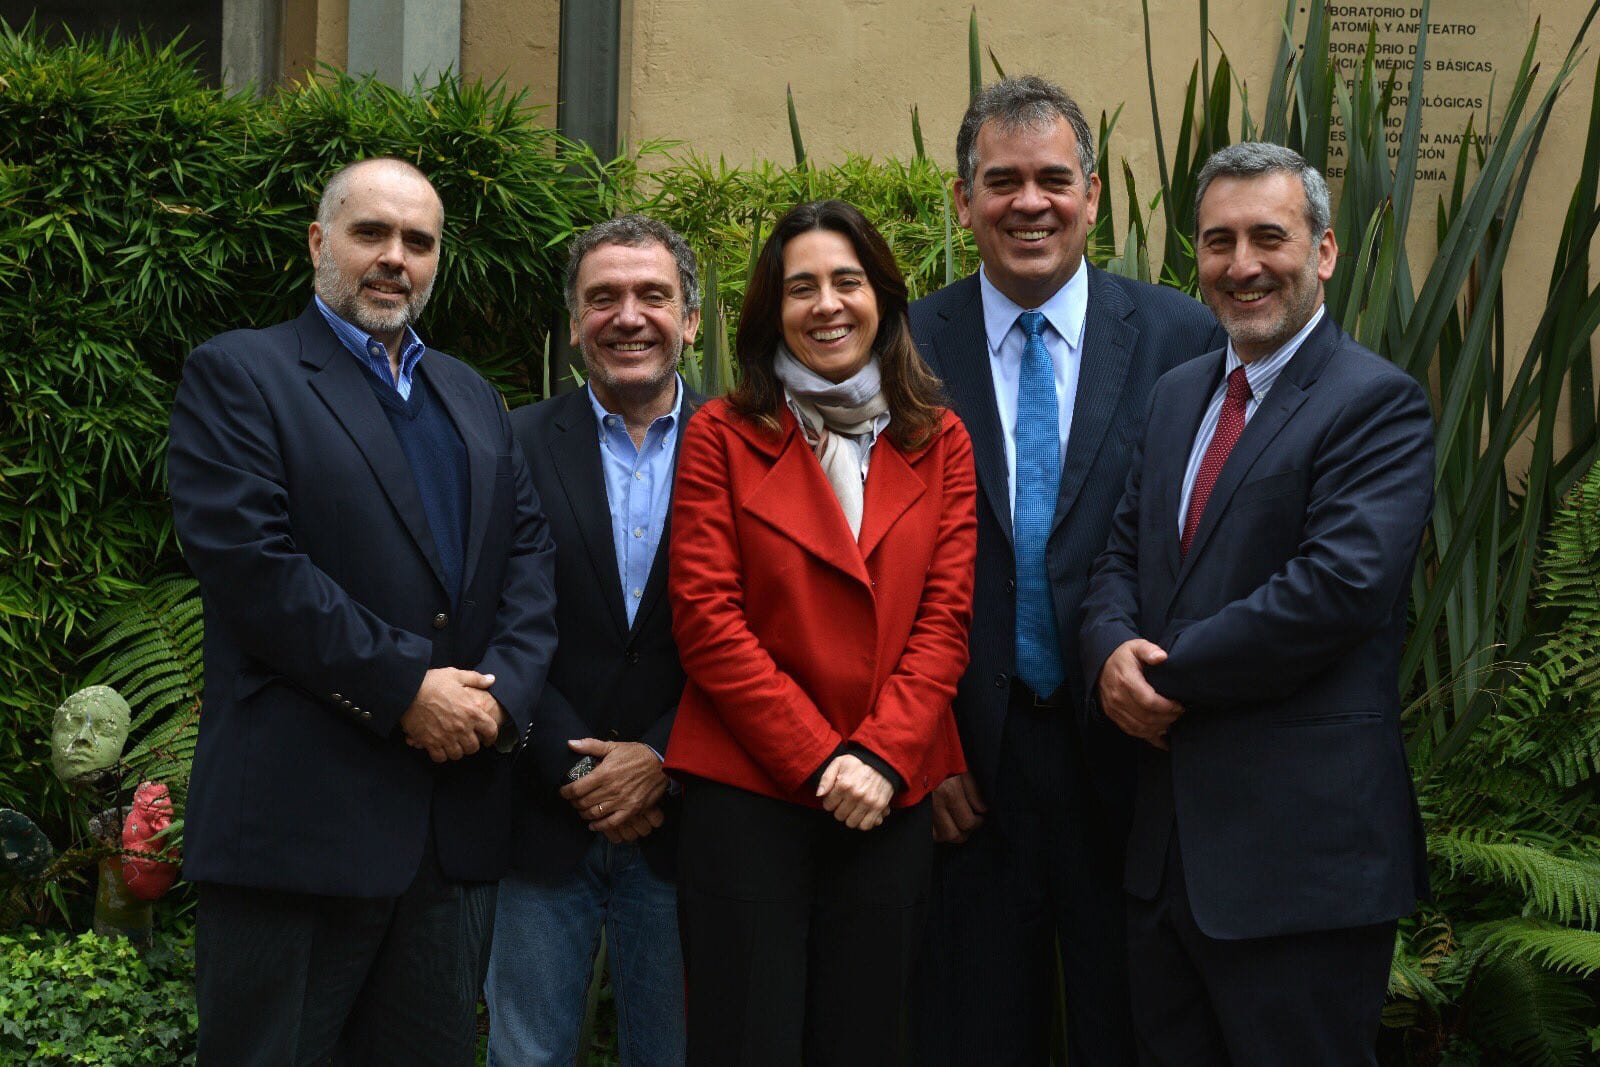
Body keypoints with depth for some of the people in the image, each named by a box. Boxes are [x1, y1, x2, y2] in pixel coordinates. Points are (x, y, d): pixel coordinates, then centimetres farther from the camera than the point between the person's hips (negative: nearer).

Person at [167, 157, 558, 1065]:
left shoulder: (476, 400, 20)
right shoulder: (238, 375, 0)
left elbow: (530, 557, 10)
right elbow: (251, 563, -13)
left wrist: (501, 691, -8)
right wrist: (405, 688, -15)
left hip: (461, 821, 6)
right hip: (300, 817, -6)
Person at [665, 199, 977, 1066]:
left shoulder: (938, 443, 9)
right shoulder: (722, 436, 1)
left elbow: (945, 619, 3)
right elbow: (707, 619, -5)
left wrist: (880, 757, -11)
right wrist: (818, 759, -11)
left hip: (889, 797, 3)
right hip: (747, 792, -2)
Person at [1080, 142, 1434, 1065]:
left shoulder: (1380, 403, -9)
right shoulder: (1178, 396, 16)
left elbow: (1339, 585, -21)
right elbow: (1122, 559, 15)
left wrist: (1167, 675, -14)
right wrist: (1113, 652, -9)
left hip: (1304, 850, -7)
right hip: (1171, 836, 7)